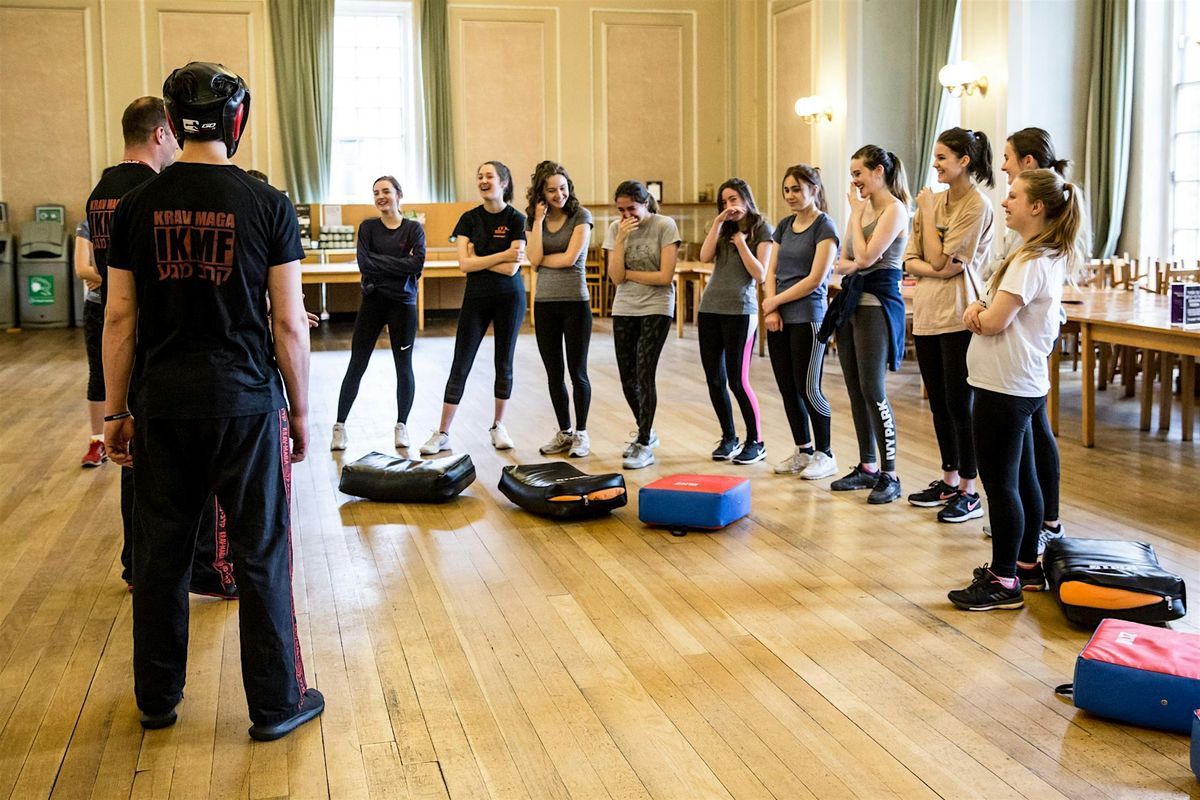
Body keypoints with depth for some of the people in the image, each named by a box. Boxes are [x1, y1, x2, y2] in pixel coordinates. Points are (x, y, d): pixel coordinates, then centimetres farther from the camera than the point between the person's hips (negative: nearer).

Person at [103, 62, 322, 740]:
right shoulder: (268, 205, -7)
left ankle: (158, 699, 29)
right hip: (247, 403, -3)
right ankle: (277, 704, 17)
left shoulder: (138, 206, 1)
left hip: (163, 404, 3)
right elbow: (288, 322, -7)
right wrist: (301, 411, 3)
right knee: (262, 556, 7)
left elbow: (121, 317, 2)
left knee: (161, 555, 14)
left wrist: (115, 411, 11)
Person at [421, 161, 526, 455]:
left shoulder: (516, 220, -6)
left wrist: (477, 258, -10)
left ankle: (498, 426, 23)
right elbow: (464, 264, -8)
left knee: (504, 363, 8)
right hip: (476, 298, 2)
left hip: (509, 298, -2)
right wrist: (501, 255, -13)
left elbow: (511, 269, -15)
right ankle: (442, 433, 3)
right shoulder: (470, 218, 2)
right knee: (460, 365, 0)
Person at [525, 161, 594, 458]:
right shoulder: (533, 219, 7)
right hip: (545, 303, 4)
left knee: (577, 372, 3)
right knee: (554, 373, 10)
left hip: (575, 302, -4)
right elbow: (534, 259, -7)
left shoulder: (580, 216, -5)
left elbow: (570, 258, -15)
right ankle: (564, 433, 22)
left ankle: (581, 433, 14)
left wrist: (541, 259, -3)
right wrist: (539, 220, -8)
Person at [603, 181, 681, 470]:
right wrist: (621, 239, -14)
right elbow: (616, 277, -6)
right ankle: (646, 432, 29)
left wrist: (628, 273, -7)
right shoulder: (616, 228, 2)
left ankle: (644, 445, -4)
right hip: (624, 309, 5)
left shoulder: (665, 226, -9)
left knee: (645, 373, -12)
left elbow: (665, 276, -14)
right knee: (627, 378, 7)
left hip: (656, 308, -5)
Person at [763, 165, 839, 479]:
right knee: (787, 389, 9)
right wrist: (771, 309, -5)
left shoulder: (824, 226, -7)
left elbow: (815, 279, -14)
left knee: (808, 389, -4)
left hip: (807, 317, -7)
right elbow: (771, 272, 11)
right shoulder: (784, 225, 14)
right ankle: (803, 452, 20)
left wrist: (774, 301, -8)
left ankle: (825, 455, 10)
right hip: (779, 320, 7)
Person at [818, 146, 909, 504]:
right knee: (855, 390, 10)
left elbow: (865, 257, -19)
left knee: (873, 391, -8)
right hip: (851, 300, 9)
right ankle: (867, 467, 20)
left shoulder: (894, 209, -10)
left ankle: (889, 475, -1)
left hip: (877, 304, -9)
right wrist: (850, 264, -10)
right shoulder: (863, 207, 15)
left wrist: (856, 211, -9)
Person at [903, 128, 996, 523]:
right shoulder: (936, 200, 10)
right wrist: (934, 269, -14)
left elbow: (941, 261, -16)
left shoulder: (977, 206, -12)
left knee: (959, 403, -2)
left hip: (958, 316, -7)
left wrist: (927, 212, -8)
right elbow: (911, 260, 7)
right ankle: (949, 480, 27)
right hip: (927, 312, 8)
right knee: (938, 403, 14)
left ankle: (969, 492, 8)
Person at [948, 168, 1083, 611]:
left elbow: (993, 322, -22)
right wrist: (981, 308, -6)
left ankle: (1003, 582, 5)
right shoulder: (1050, 255, 13)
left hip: (1005, 388, -10)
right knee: (1022, 478, 17)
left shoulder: (1031, 261, -19)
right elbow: (996, 311, 15)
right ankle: (1026, 565, 28)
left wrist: (976, 312, -1)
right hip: (1023, 385, 10)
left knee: (1000, 484, -3)